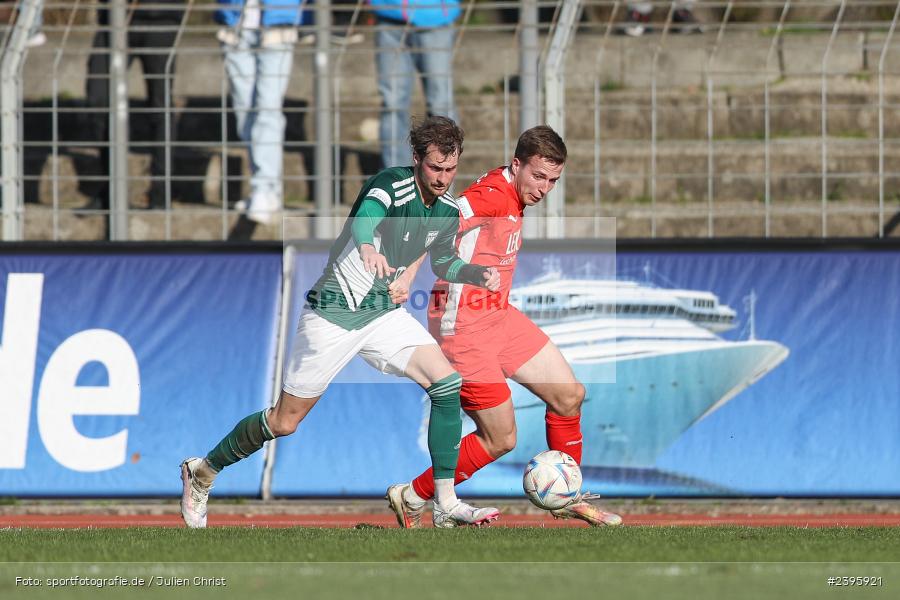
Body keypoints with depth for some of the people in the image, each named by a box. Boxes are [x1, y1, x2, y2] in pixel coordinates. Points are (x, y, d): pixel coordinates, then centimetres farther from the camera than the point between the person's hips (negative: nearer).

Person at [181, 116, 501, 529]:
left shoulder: (448, 212, 2)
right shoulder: (393, 184, -21)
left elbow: (443, 263, 22)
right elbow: (366, 213, -44)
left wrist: (478, 274, 2)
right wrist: (367, 247, -66)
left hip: (384, 310, 6)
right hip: (334, 313, -6)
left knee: (447, 384, -14)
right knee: (285, 422, 1)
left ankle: (446, 505, -8)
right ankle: (203, 472, 24)